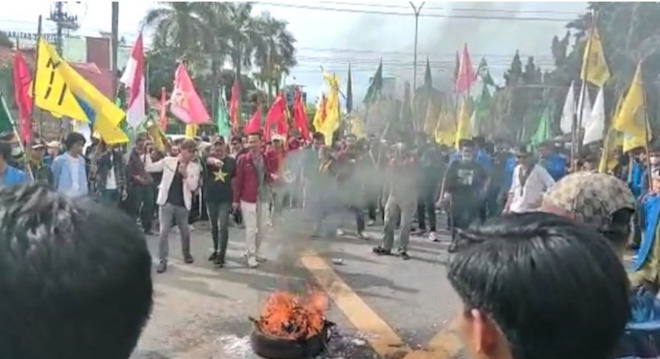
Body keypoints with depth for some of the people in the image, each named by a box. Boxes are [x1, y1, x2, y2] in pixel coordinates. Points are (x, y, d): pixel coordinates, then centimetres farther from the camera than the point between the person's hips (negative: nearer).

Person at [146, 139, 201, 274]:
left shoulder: (194, 168, 0)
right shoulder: (168, 161, -3)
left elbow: (193, 186, -7)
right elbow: (149, 167, -3)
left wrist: (185, 174, -20)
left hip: (182, 204, 2)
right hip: (167, 202, -2)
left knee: (185, 231, 16)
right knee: (164, 232, -4)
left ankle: (187, 254, 39)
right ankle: (162, 261, 4)